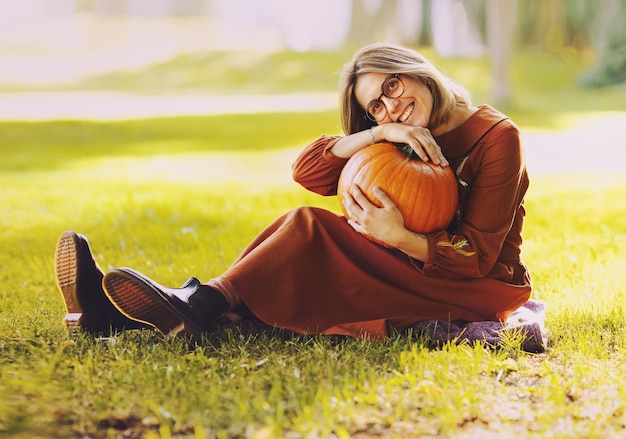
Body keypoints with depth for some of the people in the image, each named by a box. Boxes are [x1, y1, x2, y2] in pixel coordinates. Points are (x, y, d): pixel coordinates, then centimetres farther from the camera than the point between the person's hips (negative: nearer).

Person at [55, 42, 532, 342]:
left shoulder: (496, 138, -10)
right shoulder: (398, 142, 10)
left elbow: (477, 256, -16)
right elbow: (307, 171, -5)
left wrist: (400, 238, -31)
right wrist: (377, 133, -20)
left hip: (479, 290, -6)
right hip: (409, 273, 7)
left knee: (310, 227, -23)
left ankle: (199, 307, -34)